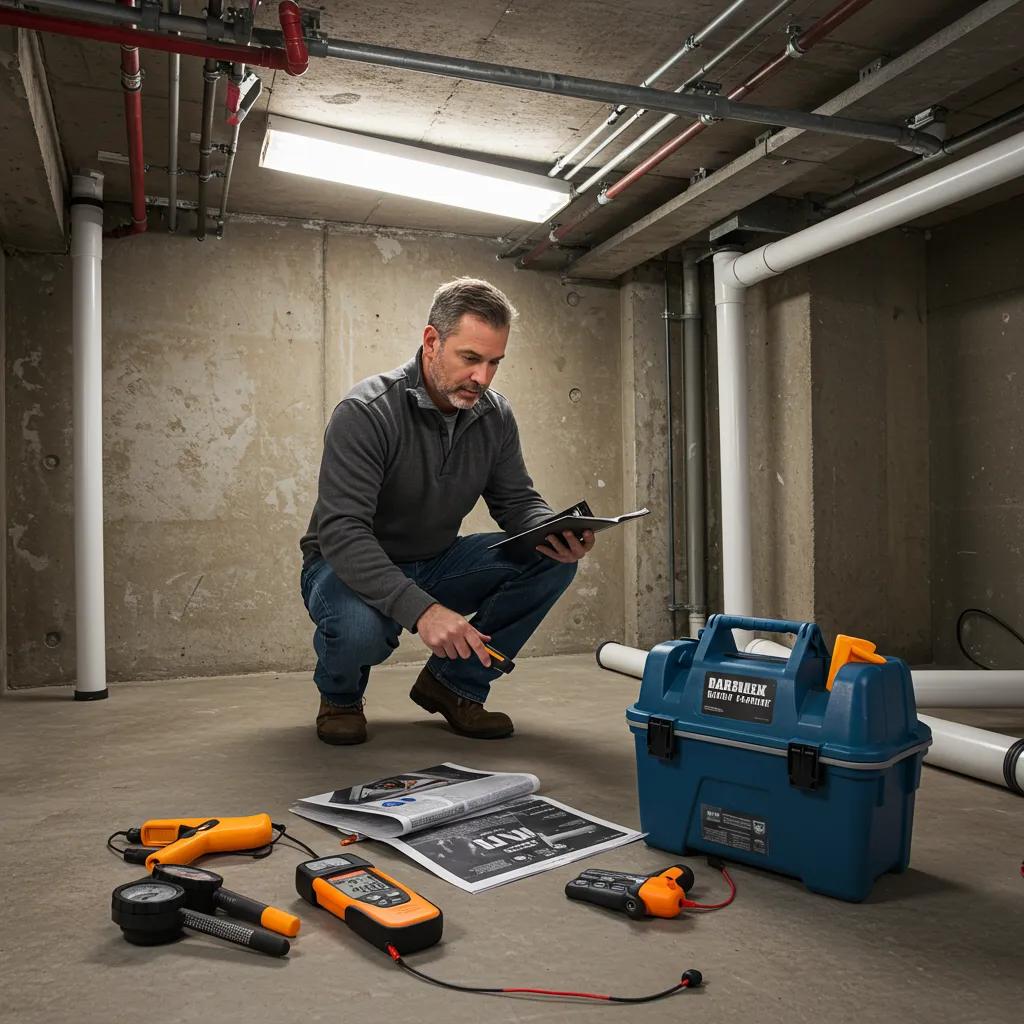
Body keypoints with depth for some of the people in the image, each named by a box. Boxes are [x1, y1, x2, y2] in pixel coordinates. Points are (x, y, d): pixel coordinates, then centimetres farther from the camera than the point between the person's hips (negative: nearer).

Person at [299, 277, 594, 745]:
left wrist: (555, 533, -25)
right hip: (350, 567, -5)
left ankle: (454, 683, 2)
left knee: (552, 561, -13)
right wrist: (422, 609, -46)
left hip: (436, 565, 6)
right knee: (358, 626, -40)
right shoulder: (366, 412, -25)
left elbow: (517, 500, 1)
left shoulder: (495, 415, -5)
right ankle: (340, 697, 1)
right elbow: (342, 532, -33)